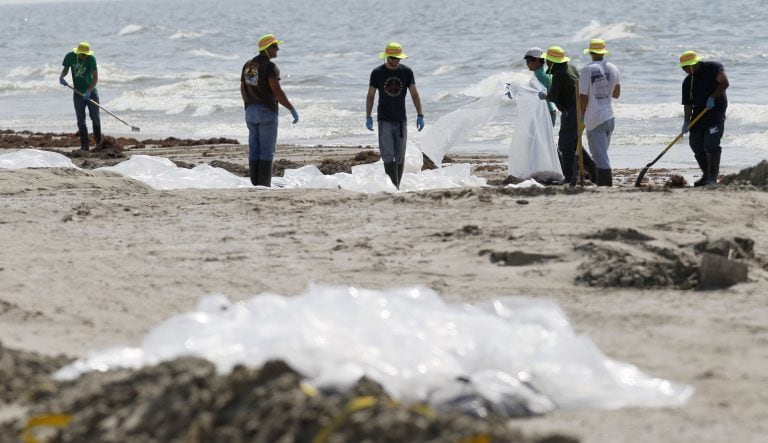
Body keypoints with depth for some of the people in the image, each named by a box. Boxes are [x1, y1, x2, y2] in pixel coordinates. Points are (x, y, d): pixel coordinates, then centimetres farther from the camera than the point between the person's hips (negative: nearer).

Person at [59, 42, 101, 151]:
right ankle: (84, 146, 0)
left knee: (95, 118, 2)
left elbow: (95, 77, -18)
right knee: (81, 120, -2)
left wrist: (88, 91, -29)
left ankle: (98, 143, 17)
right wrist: (62, 77, -13)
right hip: (78, 93, 2)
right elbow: (65, 69, 9)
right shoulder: (70, 56, -9)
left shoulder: (91, 59, -17)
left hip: (91, 92, -2)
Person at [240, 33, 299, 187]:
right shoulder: (270, 66, -13)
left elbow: (243, 90, 16)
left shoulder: (248, 65, 10)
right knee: (267, 150, -4)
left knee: (254, 150, 8)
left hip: (251, 111, 7)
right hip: (267, 111, -7)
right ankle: (264, 185, -6)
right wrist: (292, 109, -12)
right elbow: (277, 92, -19)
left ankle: (255, 184, 8)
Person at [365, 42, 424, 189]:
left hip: (401, 120, 2)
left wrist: (420, 115, -1)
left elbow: (414, 94, 5)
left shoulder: (406, 72, 2)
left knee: (400, 157, 4)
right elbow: (370, 96, 5)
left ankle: (397, 187, 12)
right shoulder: (377, 73, -1)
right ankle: (392, 187, -16)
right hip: (384, 120, -2)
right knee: (388, 156, -11)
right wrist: (368, 117, 0)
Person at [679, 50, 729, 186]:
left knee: (711, 144, -16)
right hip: (699, 113, 6)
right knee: (696, 144, 4)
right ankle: (706, 175, 20)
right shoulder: (688, 82, 9)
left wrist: (712, 97, -20)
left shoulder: (712, 68, -6)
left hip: (716, 110, -6)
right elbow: (688, 104, 5)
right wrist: (686, 122, -7)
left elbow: (724, 83, -17)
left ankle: (713, 177, -15)